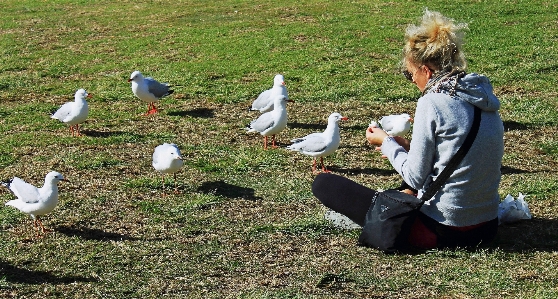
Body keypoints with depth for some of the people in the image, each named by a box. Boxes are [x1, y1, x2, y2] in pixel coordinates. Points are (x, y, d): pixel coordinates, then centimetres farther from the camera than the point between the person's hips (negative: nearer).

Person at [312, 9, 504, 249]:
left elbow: (415, 177, -13)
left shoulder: (433, 102, -17)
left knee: (324, 183, -1)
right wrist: (406, 147, 15)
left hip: (442, 231, -8)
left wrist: (387, 144, 3)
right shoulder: (482, 95, 5)